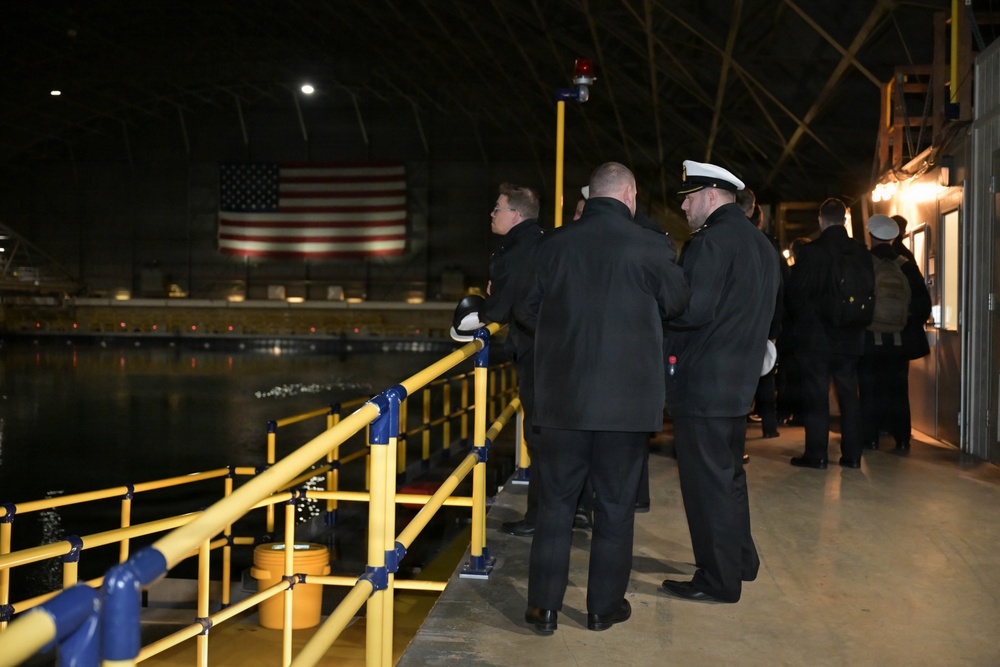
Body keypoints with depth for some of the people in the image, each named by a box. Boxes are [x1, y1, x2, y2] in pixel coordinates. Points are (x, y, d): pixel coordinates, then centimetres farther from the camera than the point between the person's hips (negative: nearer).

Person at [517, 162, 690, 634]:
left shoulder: (555, 244, -2)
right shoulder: (648, 246, -9)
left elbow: (527, 310, 7)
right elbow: (677, 303, 7)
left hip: (562, 395, 2)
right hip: (627, 397, -1)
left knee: (556, 499, 10)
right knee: (615, 502, 11)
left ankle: (544, 607, 14)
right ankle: (604, 606, 20)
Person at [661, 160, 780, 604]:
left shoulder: (712, 241, -15)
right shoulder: (760, 244, 14)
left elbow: (693, 310, -23)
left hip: (703, 383, -10)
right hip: (739, 381, 10)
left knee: (706, 481, -1)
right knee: (728, 474, 22)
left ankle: (718, 580, 7)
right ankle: (739, 560, 34)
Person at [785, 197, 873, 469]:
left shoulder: (810, 252, -12)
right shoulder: (861, 253, 2)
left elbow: (794, 293, -7)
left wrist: (803, 315, 12)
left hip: (815, 335, -4)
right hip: (850, 337, 4)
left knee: (815, 394, 1)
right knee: (849, 394, 10)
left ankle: (816, 454, 3)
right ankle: (852, 454, 14)